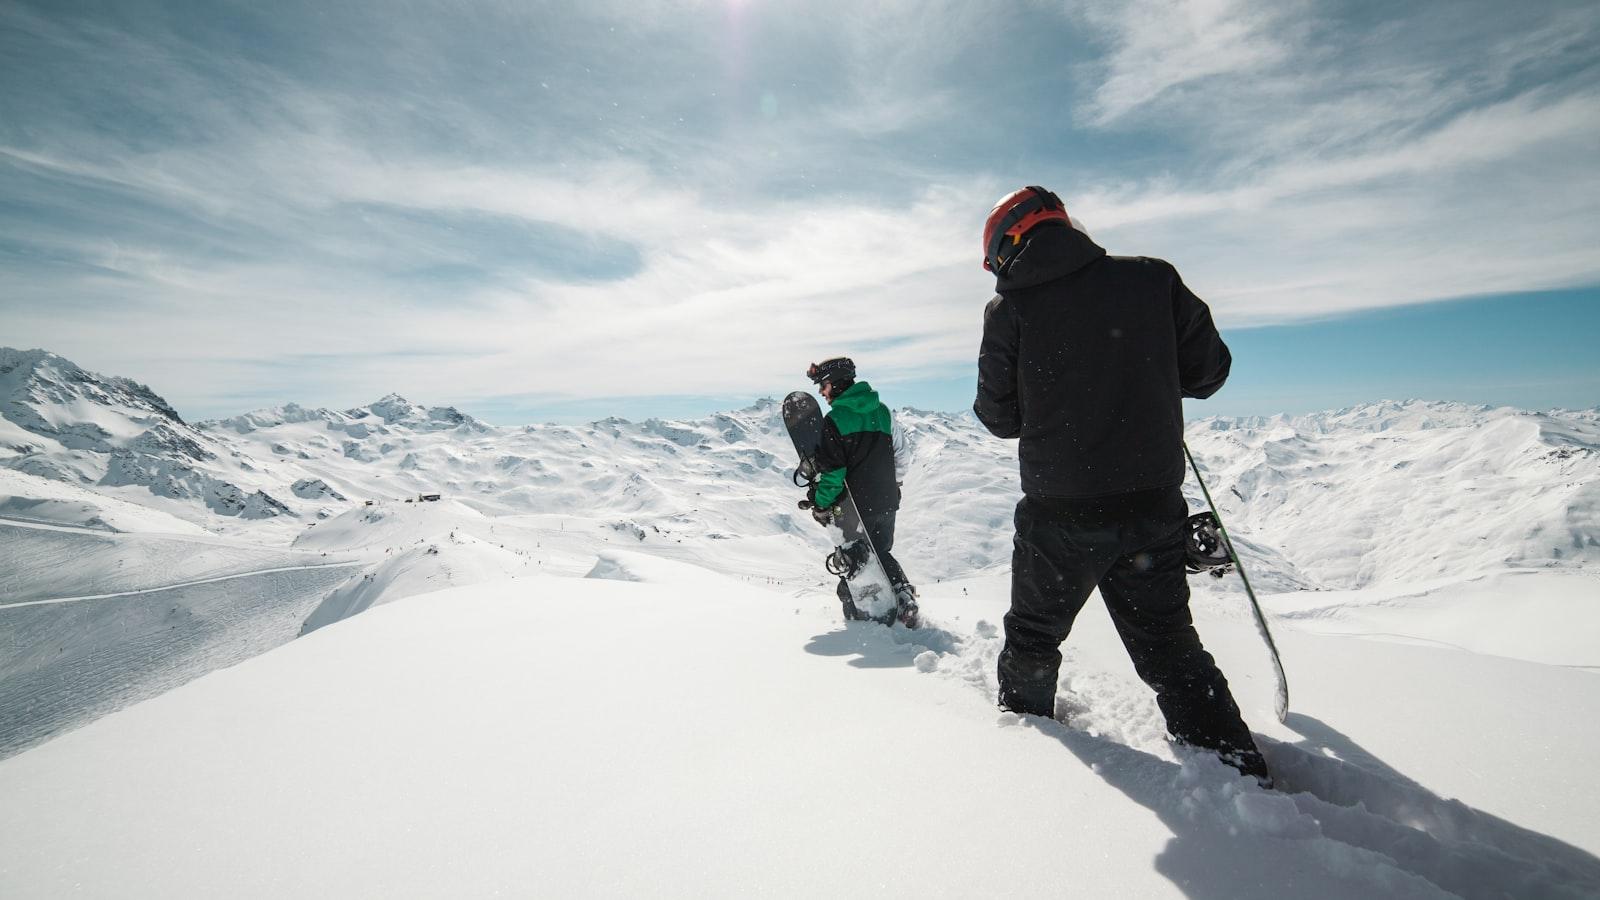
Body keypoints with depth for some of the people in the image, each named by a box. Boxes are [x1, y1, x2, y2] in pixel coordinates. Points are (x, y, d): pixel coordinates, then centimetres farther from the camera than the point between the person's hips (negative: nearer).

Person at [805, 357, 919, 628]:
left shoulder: (834, 419, -13)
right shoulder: (882, 411, 6)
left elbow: (831, 469, -18)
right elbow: (902, 452, 14)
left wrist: (821, 504, -8)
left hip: (854, 506, -6)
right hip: (887, 503, 6)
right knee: (882, 555, 22)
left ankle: (860, 614, 12)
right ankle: (904, 595, 8)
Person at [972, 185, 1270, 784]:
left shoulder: (1011, 308, -7)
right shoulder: (1154, 279, -1)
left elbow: (1000, 417, -1)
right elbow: (1208, 371, 5)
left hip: (1060, 513, -2)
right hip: (1155, 509, 3)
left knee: (1033, 639, 21)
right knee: (1170, 648, 20)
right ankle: (1239, 767, 21)